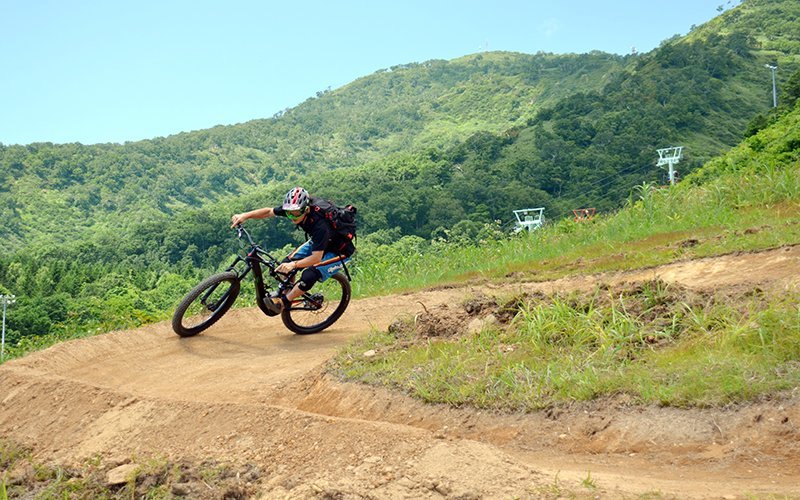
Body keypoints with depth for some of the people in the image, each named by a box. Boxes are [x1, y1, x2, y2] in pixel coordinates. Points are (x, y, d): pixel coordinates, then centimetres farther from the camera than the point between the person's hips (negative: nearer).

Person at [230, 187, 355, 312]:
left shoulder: (320, 225, -39)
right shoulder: (292, 209, -20)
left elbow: (316, 257, -39)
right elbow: (268, 211, -9)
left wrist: (294, 265, -52)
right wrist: (245, 215, -23)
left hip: (339, 252, -7)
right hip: (317, 243, 8)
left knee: (309, 276, -24)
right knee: (287, 263, -6)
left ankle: (282, 302, -4)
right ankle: (286, 294, 14)